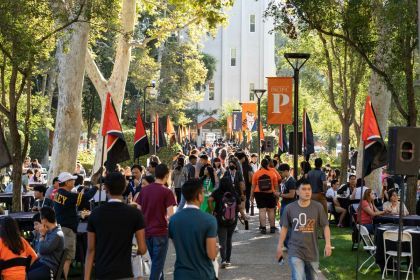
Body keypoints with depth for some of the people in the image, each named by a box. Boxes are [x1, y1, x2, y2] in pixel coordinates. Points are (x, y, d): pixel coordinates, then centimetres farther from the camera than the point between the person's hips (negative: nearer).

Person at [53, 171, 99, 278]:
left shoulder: (58, 193, 7)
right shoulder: (69, 196, -20)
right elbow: (86, 196, -18)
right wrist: (96, 187, -4)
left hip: (60, 226, 9)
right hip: (67, 229, -9)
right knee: (67, 257, -6)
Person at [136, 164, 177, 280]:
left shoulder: (144, 190, 4)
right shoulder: (167, 192, -11)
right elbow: (170, 215, -16)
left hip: (146, 231, 5)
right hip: (160, 232, -5)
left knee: (155, 261, 20)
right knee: (158, 263, 2)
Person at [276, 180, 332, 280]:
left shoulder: (318, 207, -5)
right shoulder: (290, 208, -4)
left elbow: (325, 226, -1)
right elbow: (284, 227, 5)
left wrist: (328, 244, -10)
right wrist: (280, 246, 7)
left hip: (312, 251, 1)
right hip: (295, 251, -1)